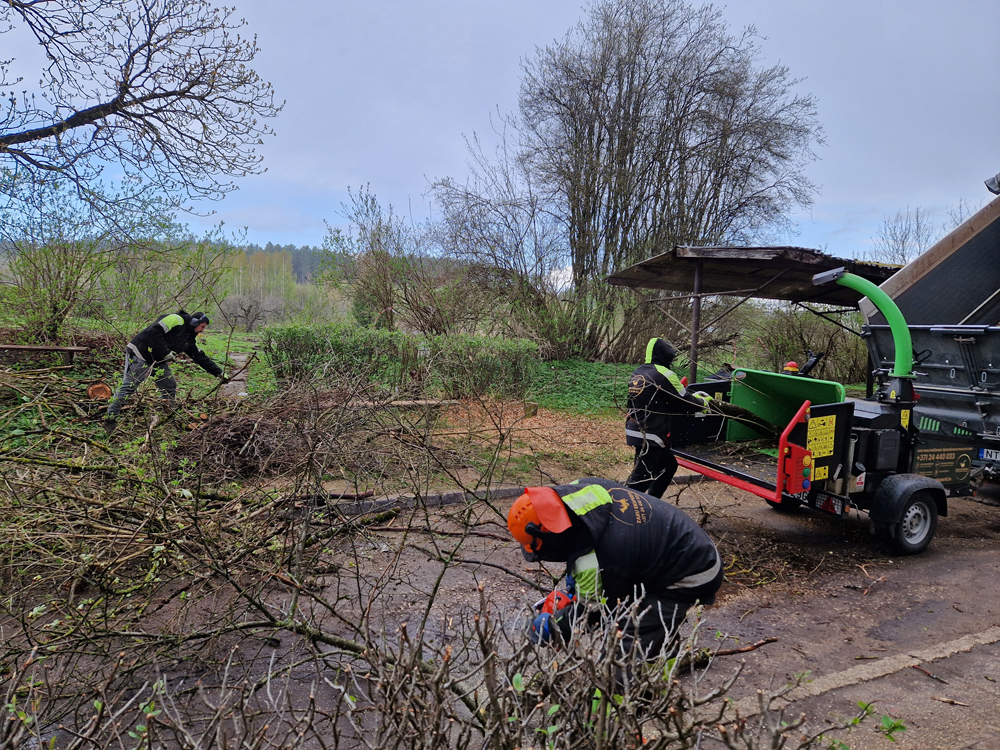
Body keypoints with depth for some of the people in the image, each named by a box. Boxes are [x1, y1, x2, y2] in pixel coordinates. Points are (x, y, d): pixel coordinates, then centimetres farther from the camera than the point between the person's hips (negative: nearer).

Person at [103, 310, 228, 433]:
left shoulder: (189, 339, 14)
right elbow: (154, 331, -24)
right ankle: (110, 420, -5)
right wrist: (166, 353, -24)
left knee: (170, 387, 8)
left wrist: (219, 373, 14)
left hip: (158, 361, 10)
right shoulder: (176, 320, -13)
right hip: (140, 353, -10)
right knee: (129, 386, -11)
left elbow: (201, 357, 17)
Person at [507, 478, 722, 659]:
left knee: (629, 649, -13)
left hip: (690, 578, -9)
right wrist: (574, 572, 6)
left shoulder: (593, 561, -34)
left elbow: (590, 609, -15)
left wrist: (549, 626, 0)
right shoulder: (586, 488, -13)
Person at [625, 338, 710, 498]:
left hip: (635, 431, 9)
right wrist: (703, 402, 13)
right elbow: (684, 403, -7)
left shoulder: (638, 372, 12)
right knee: (641, 478, -6)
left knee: (669, 465, 21)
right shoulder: (663, 374, -14)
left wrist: (694, 397, 22)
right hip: (649, 437, -9)